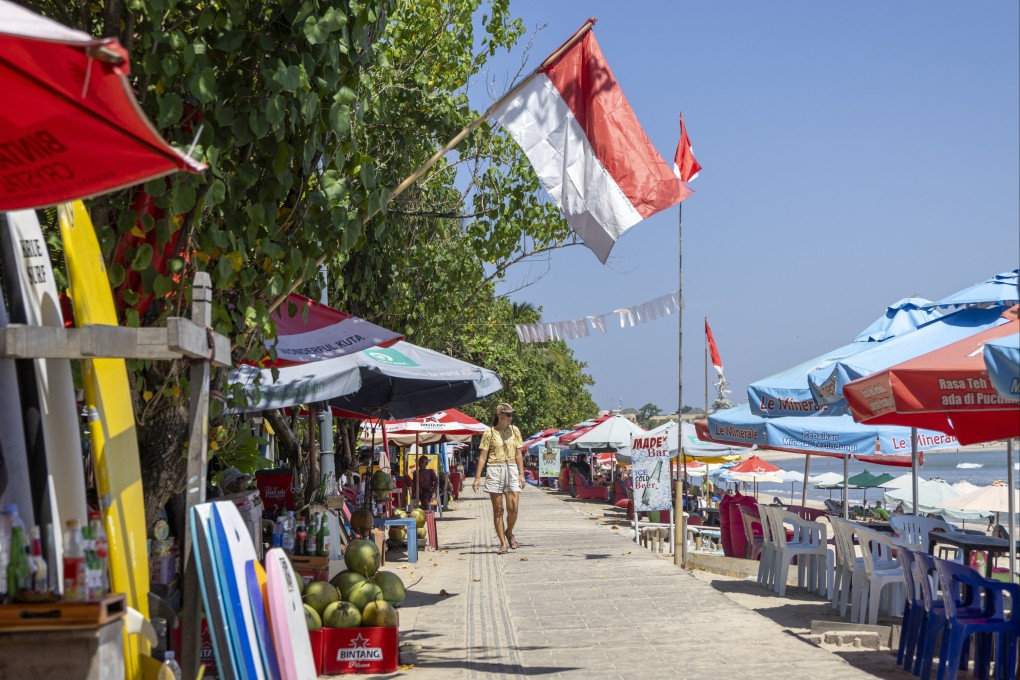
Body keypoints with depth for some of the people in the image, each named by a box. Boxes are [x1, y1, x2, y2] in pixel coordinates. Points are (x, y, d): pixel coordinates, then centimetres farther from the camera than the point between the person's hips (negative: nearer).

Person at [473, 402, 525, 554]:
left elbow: (519, 454, 12)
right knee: (498, 509, 0)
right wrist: (477, 477, -3)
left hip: (511, 469, 2)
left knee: (513, 508, -10)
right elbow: (483, 456, 2)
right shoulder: (490, 432, 2)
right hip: (494, 469, -2)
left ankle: (509, 532, 18)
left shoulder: (514, 430, 10)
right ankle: (502, 543, 6)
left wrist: (521, 474, 6)